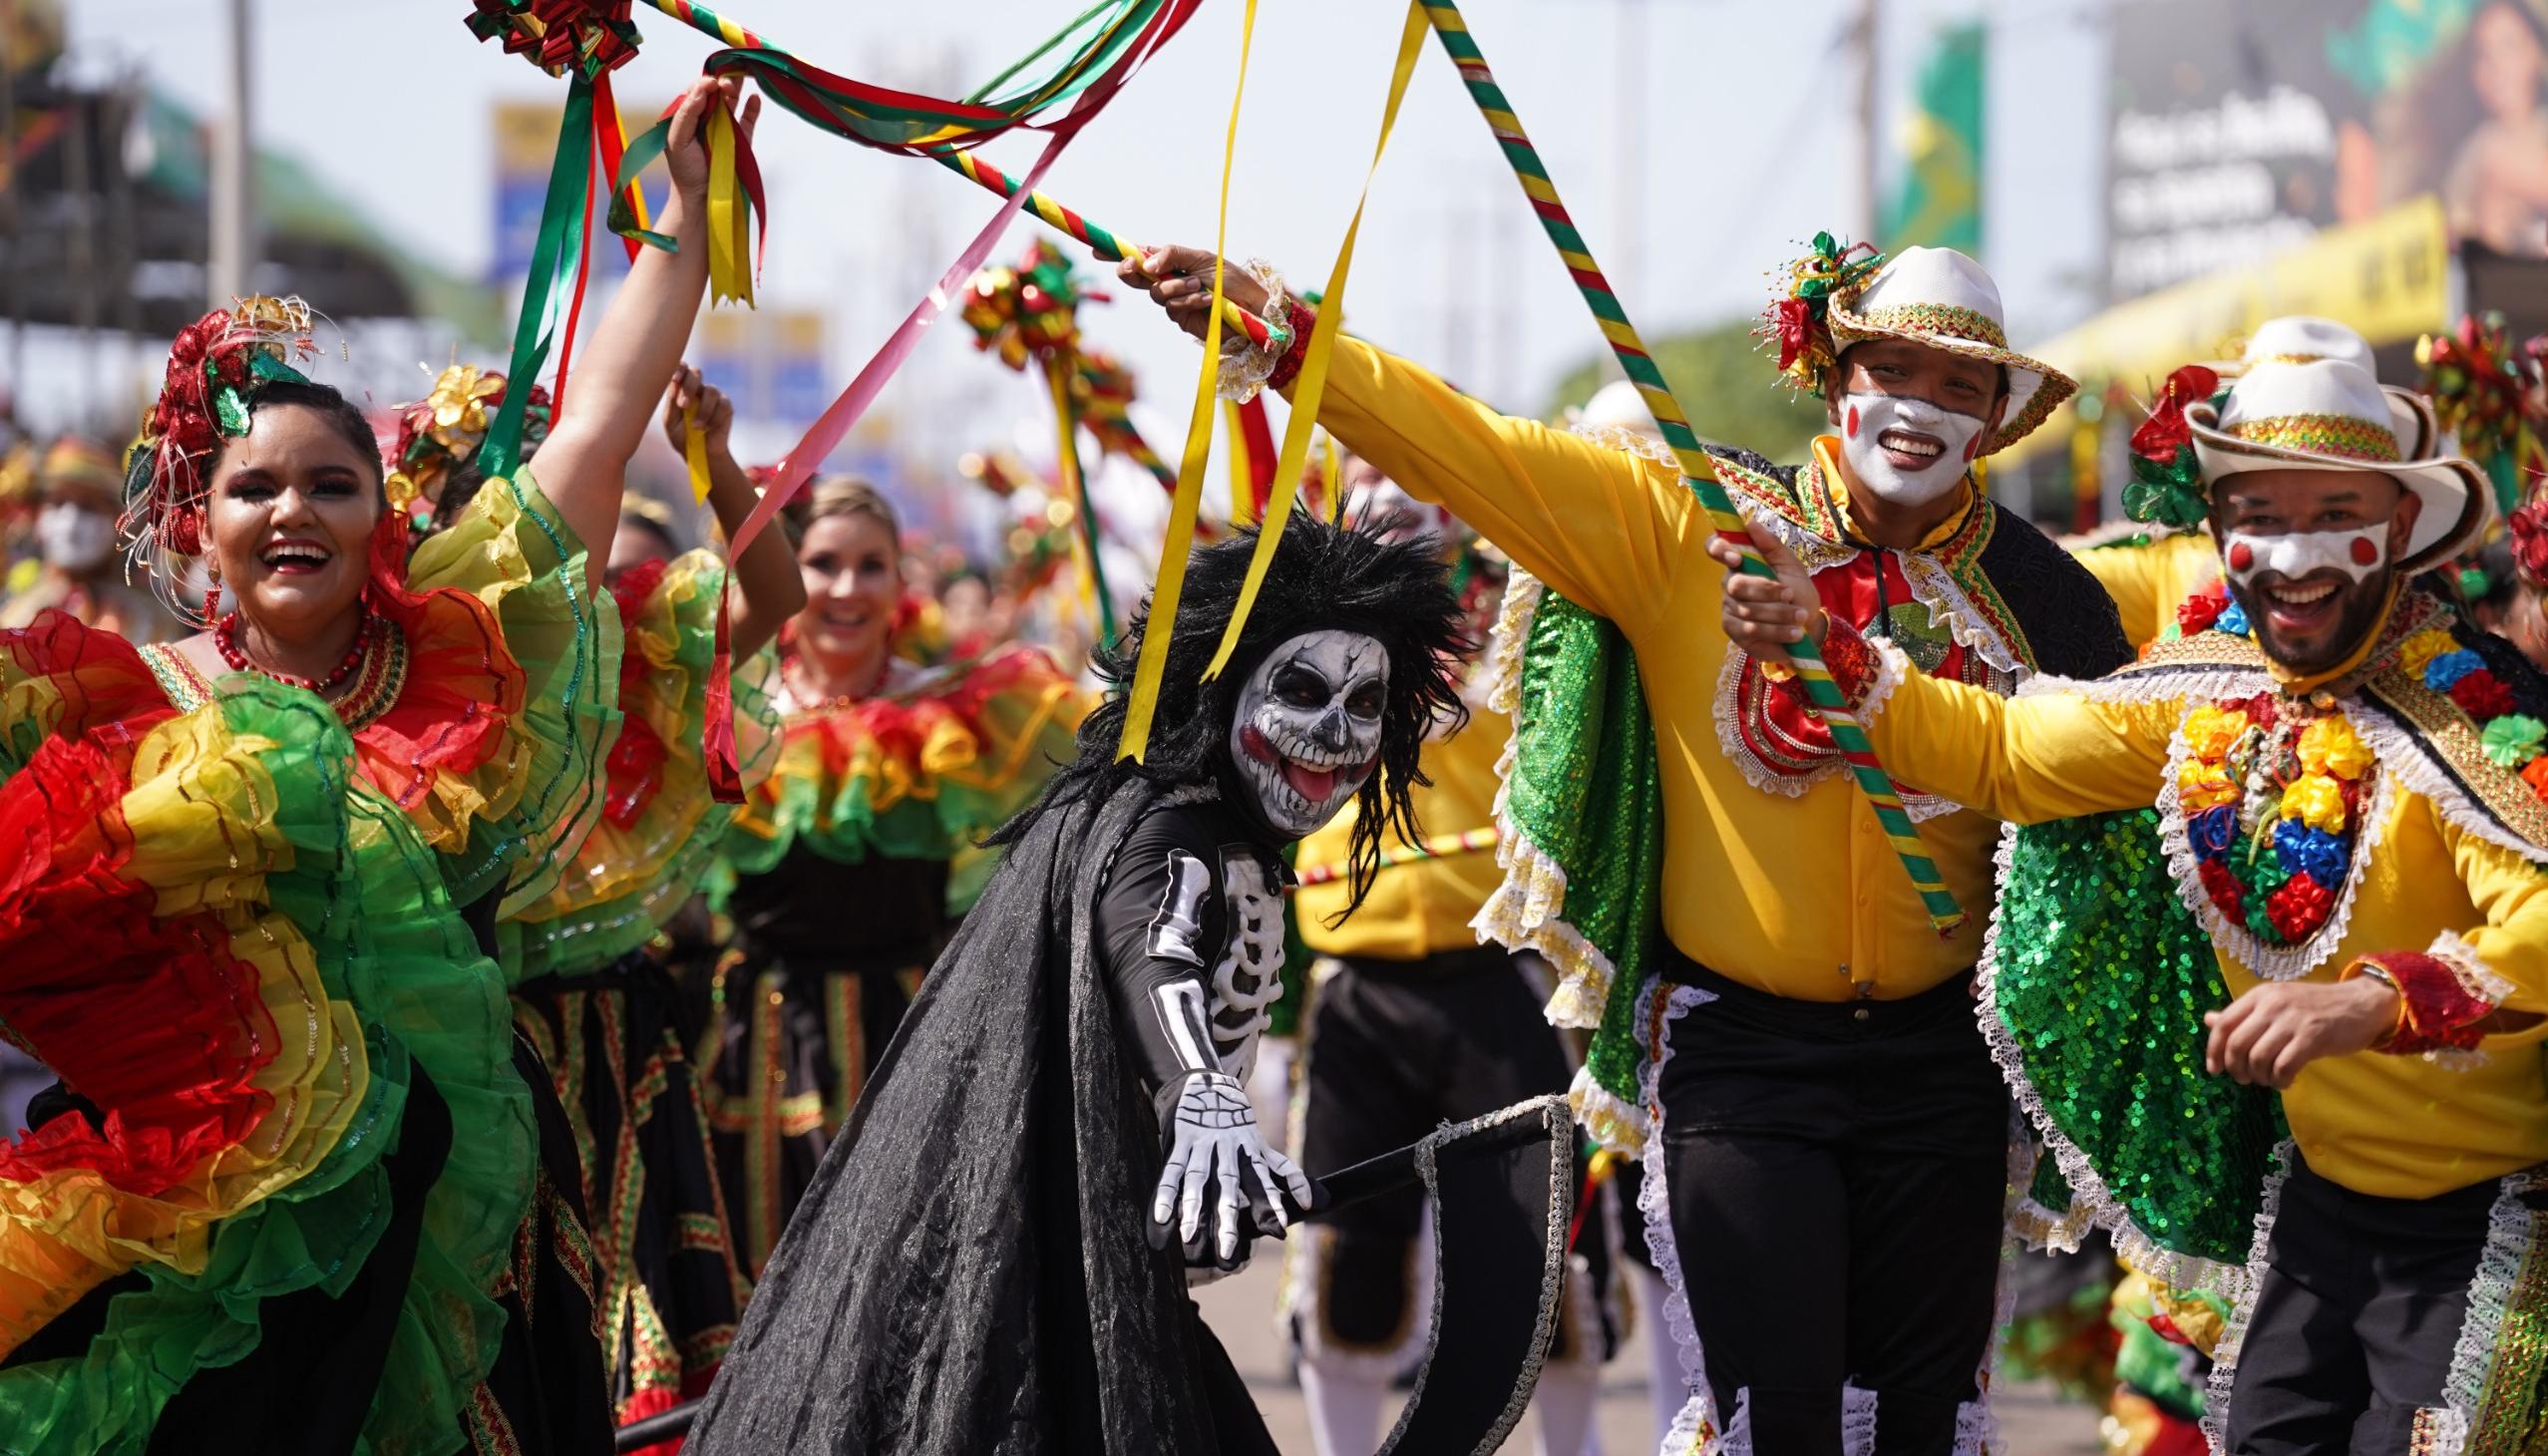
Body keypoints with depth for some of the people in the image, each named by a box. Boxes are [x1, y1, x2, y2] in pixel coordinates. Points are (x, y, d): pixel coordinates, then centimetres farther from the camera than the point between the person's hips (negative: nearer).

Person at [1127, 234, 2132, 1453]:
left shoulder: (2033, 590, -1)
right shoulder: (1685, 526, -5)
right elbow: (1474, 451, -11)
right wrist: (1280, 334, -20)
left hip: (1937, 1057, 2)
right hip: (1739, 1044, -2)